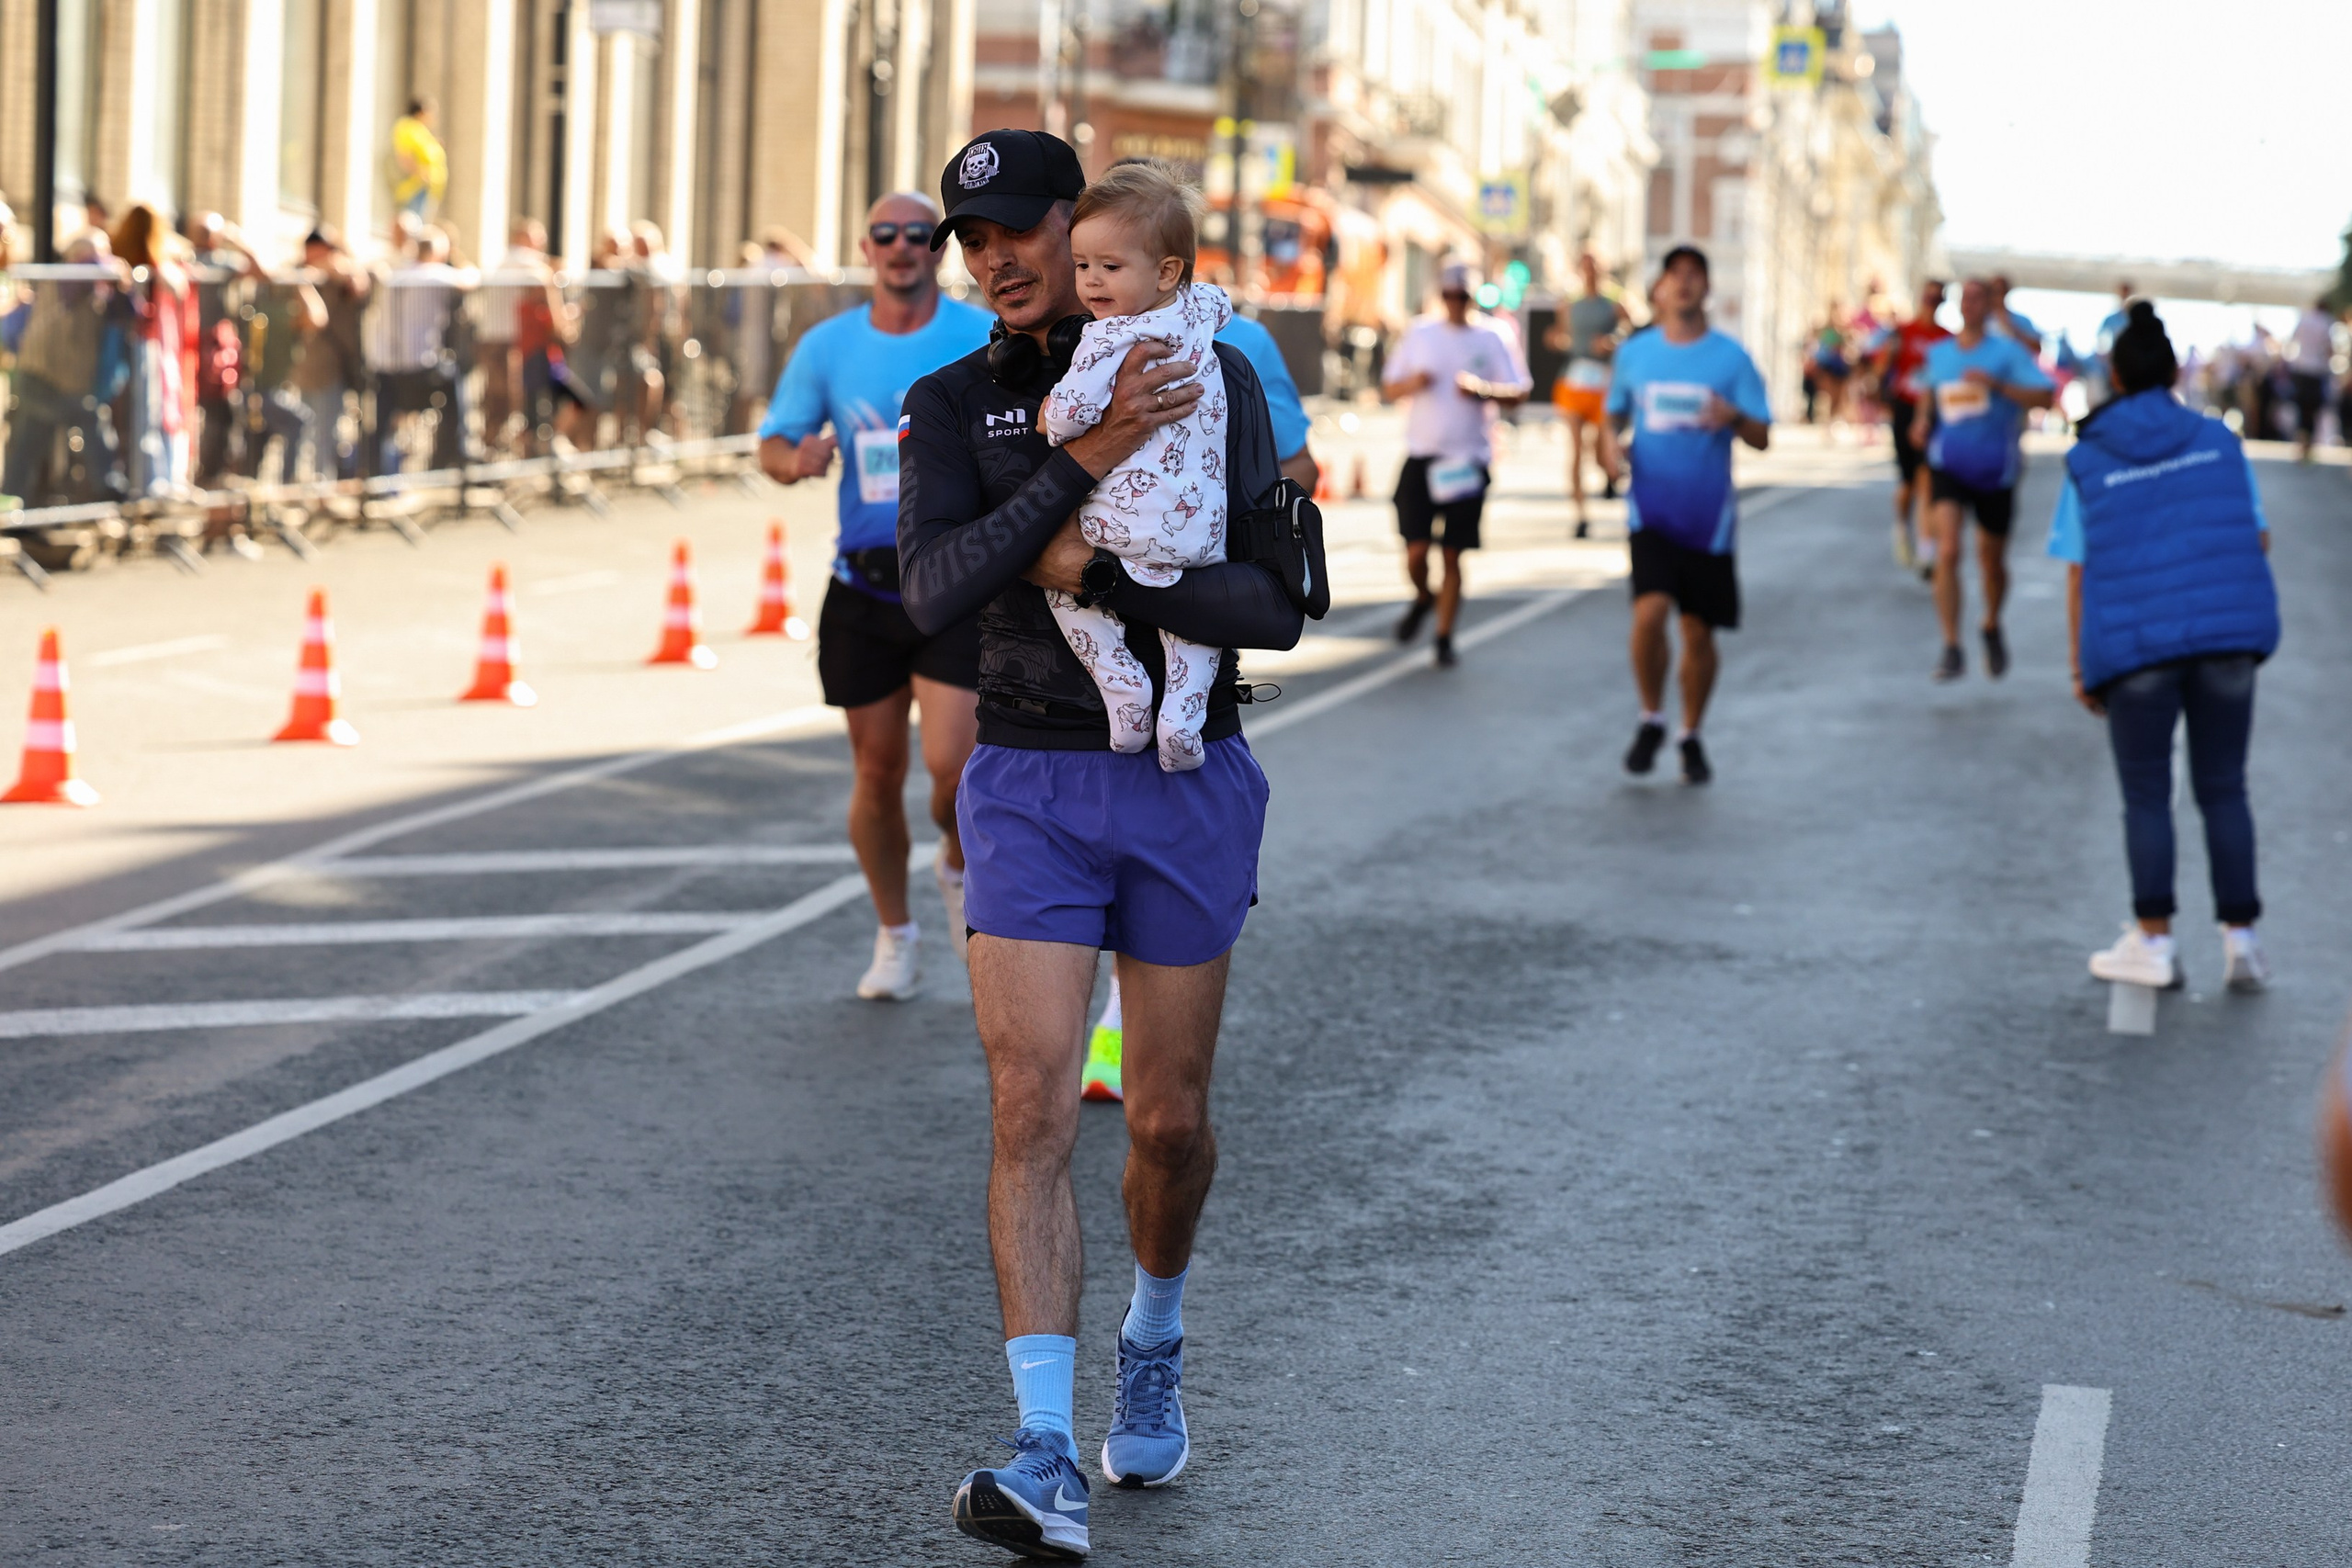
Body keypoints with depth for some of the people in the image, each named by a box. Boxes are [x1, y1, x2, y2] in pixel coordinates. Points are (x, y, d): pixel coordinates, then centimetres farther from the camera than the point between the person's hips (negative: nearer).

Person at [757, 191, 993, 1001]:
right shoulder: (827, 346, 5)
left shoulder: (985, 338, -3)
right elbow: (773, 443, 8)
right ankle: (894, 935, 26)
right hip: (863, 585, 3)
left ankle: (959, 867, 21)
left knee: (949, 764, -14)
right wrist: (795, 460, -16)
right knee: (877, 773, 7)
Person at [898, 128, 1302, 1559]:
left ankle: (1155, 1343, 41)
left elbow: (1276, 608, -12)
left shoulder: (1217, 381, -4)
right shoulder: (952, 405, 0)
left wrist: (1092, 573, -21)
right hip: (1030, 783, 0)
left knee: (1170, 1122, 9)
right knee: (1032, 1109, -13)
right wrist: (1085, 459, -25)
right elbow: (935, 593, -17)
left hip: (1189, 785, 0)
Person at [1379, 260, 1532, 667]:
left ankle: (1445, 637, 12)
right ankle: (1423, 598, 26)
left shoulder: (1493, 338, 3)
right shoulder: (1419, 334, 8)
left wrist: (1482, 389, -17)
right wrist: (1411, 383, -10)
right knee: (1416, 550, -7)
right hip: (1421, 456, 1)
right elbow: (1388, 389, 12)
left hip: (1469, 461, -1)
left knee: (1453, 554, 1)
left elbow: (1519, 392, 1)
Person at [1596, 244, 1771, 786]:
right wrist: (1610, 442, -4)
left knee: (1699, 631, 4)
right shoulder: (1635, 352, 5)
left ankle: (1691, 737, 23)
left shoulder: (1731, 356, 0)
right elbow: (1615, 414, 19)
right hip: (1652, 510, 0)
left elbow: (1762, 438, -2)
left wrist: (1734, 416, -23)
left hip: (1708, 516, 0)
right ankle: (1650, 721, 3)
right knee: (1650, 611, -18)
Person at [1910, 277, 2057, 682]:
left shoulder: (2006, 352, -5)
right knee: (1947, 551, -17)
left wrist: (1996, 384, -24)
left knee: (1991, 558, 12)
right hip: (1947, 463, 1)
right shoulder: (1938, 353, 7)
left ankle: (1992, 627, 42)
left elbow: (2045, 396, -14)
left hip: (1994, 469, -1)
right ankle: (1951, 649, -17)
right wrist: (1923, 420, 7)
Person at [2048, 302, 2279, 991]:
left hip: (2135, 643, -1)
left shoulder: (2088, 462, 4)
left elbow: (2078, 572, 0)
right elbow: (2258, 538, 9)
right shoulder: (2218, 441, 7)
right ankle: (2241, 940, 6)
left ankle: (2153, 940, 7)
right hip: (2229, 631, 2)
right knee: (2223, 789, 10)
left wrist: (2081, 667, 5)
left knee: (2146, 796, 8)